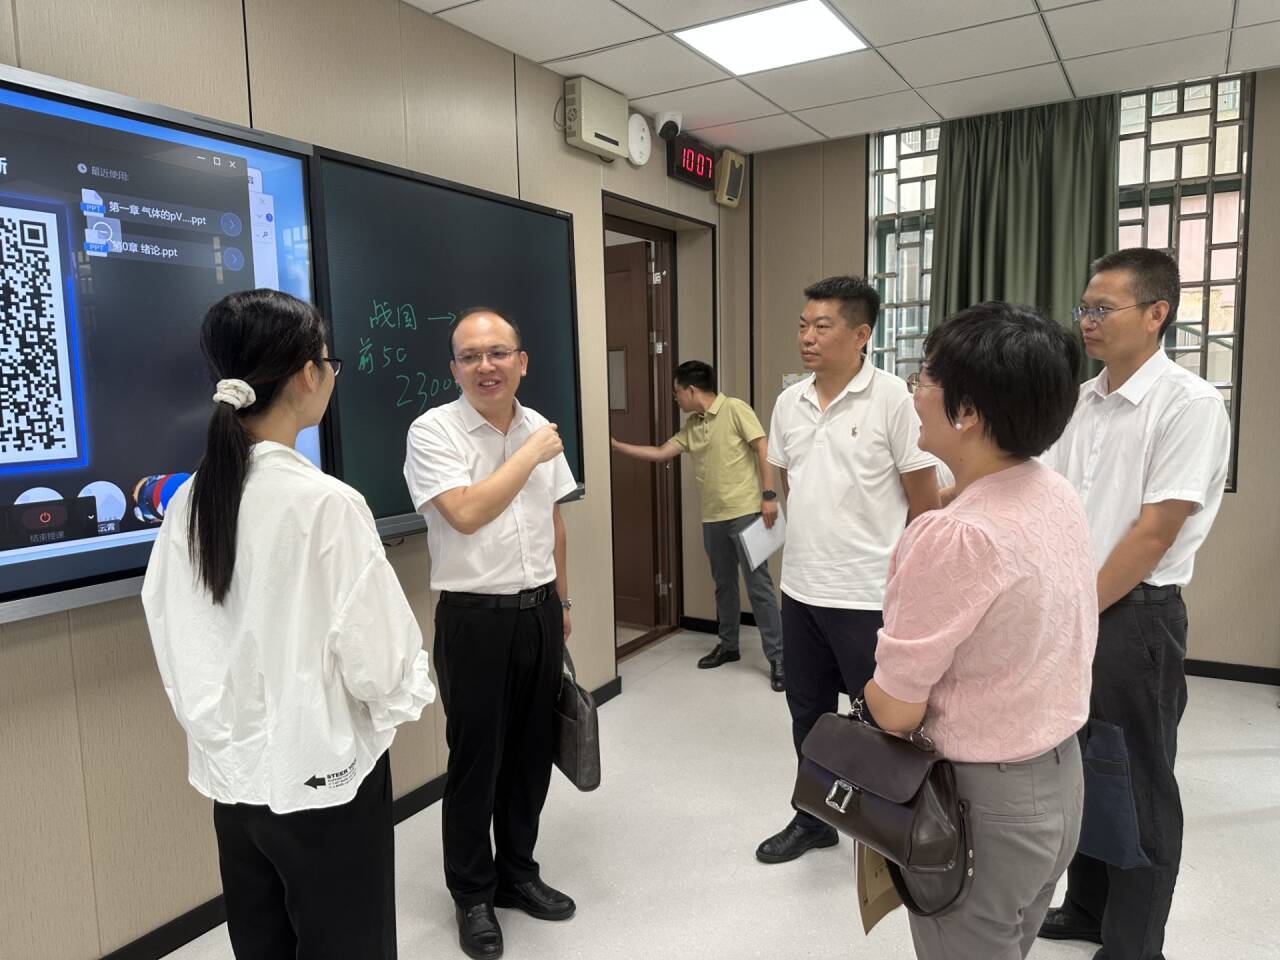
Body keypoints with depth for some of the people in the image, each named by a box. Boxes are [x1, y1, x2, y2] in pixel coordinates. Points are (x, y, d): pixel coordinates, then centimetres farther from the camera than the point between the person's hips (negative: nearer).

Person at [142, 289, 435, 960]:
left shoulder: (188, 501, -4)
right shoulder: (326, 504, -23)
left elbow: (175, 644, 4)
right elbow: (375, 659, -17)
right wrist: (403, 695, 3)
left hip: (231, 774, 6)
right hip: (323, 778, -6)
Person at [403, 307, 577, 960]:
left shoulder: (538, 427, 8)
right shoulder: (434, 430, -10)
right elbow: (465, 513, -24)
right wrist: (531, 455, -15)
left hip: (539, 612, 5)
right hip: (475, 619, -5)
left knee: (531, 753, 15)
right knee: (475, 759, 7)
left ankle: (517, 873, 36)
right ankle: (472, 896, 28)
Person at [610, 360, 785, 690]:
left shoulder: (735, 409, -8)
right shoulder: (691, 426, 13)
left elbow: (763, 449, -11)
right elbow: (660, 453, 16)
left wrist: (768, 495, -15)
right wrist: (616, 445, 15)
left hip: (745, 512, -7)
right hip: (712, 517, 7)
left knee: (759, 585, -5)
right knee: (723, 584, 16)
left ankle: (777, 658, 1)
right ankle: (728, 645, 31)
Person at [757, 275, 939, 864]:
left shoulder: (892, 398, -12)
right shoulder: (789, 403, 5)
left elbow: (925, 502, -7)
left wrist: (886, 563, 0)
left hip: (869, 596, -6)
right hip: (800, 589, 6)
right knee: (807, 713, 19)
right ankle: (813, 819, 38)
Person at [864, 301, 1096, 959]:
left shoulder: (956, 536, -30)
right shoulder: (1060, 496, -3)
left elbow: (893, 710, -21)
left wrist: (881, 686, -1)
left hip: (984, 804, -7)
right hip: (1061, 780, 8)